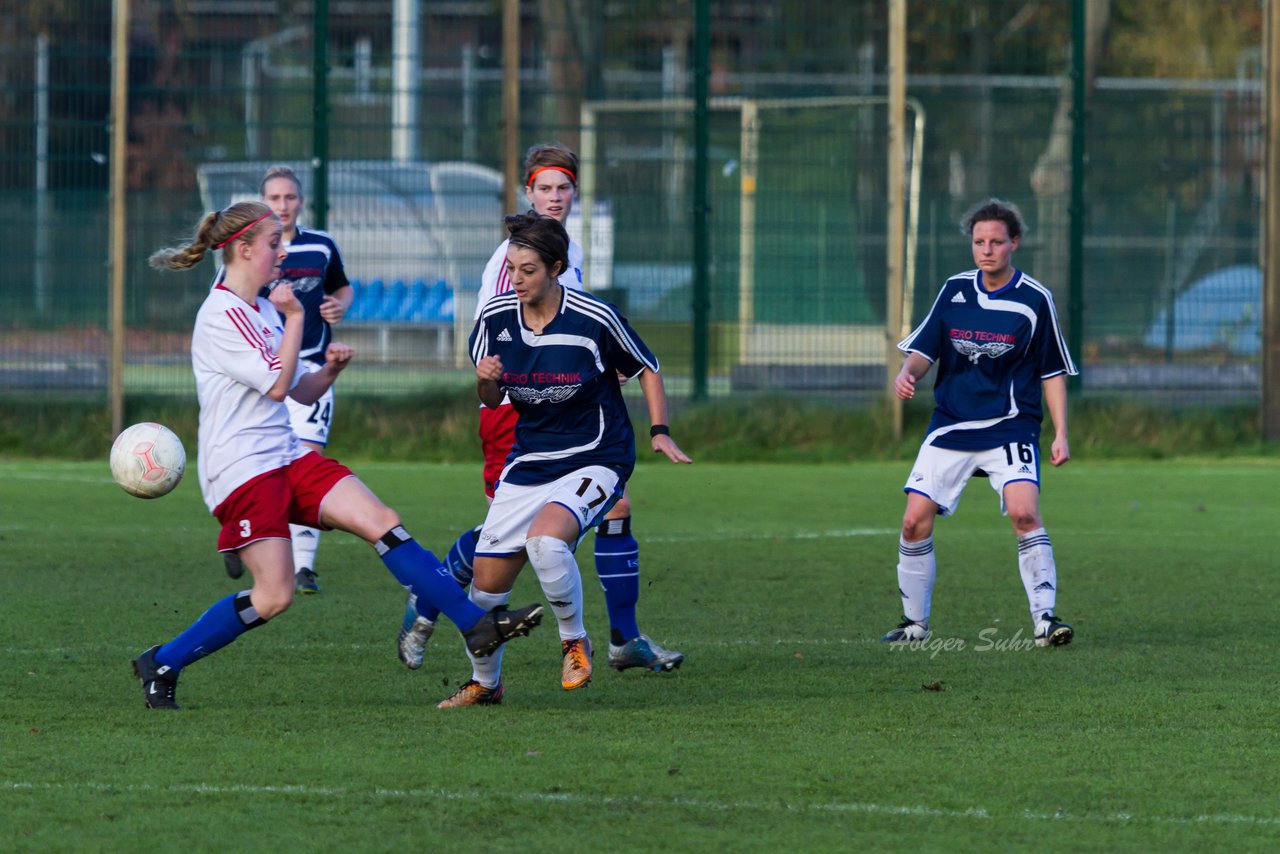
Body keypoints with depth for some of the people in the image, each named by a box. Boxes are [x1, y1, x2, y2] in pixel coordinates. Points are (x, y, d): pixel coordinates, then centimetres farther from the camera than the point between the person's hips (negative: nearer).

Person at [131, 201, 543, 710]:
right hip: (241, 471, -9)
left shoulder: (263, 310, 16)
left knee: (382, 523, -6)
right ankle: (162, 664, 2)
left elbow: (300, 392, 20)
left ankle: (476, 624, -8)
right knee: (274, 596, -12)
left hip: (288, 458, 9)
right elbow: (277, 384, -18)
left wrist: (329, 370, 0)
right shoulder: (221, 315, -13)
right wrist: (296, 319, -13)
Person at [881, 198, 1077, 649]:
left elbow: (1053, 371, 2)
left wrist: (1061, 435, -3)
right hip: (950, 424, 3)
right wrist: (909, 372, -15)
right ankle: (914, 622, 13)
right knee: (915, 522, -4)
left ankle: (1045, 619, -19)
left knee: (1024, 511, -24)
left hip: (1010, 426, -3)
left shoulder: (1034, 299, -3)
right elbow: (925, 349, 9)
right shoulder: (955, 290, 4)